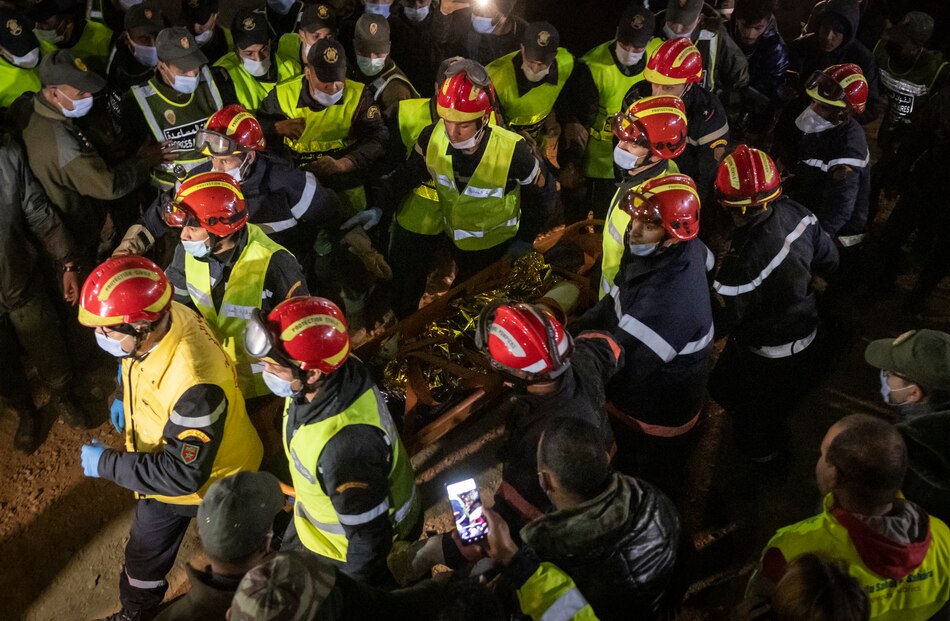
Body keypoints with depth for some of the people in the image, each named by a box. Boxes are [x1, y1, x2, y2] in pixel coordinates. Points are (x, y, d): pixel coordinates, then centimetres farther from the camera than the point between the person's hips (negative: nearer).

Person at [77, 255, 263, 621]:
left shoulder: (195, 384, -46)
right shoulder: (157, 318, -21)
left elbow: (183, 474, -37)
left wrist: (106, 464, -28)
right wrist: (124, 398, 5)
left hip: (212, 482, -7)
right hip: (164, 470, 7)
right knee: (145, 551, 28)